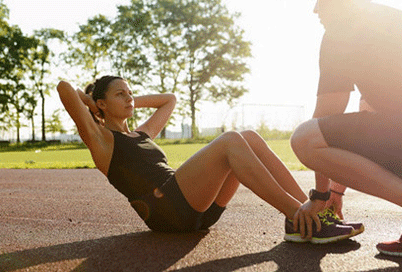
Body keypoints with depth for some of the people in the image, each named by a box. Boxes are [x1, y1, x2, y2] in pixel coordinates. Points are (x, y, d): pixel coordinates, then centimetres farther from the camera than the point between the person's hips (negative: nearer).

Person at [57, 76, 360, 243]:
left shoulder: (141, 134, 31)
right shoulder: (100, 138, 9)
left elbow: (170, 100, 44)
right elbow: (64, 87, -2)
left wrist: (134, 102, 36)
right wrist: (91, 103, 16)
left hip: (197, 210, 8)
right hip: (165, 209, -8)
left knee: (250, 138, -9)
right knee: (230, 141, -24)